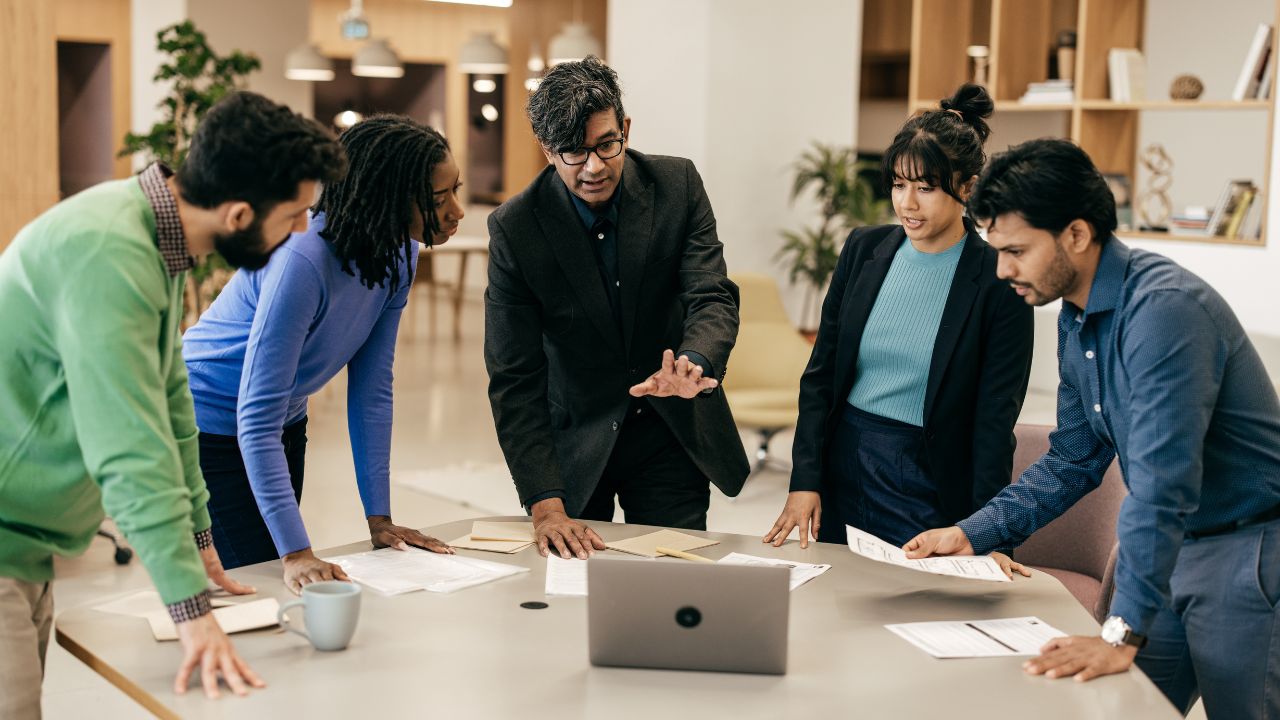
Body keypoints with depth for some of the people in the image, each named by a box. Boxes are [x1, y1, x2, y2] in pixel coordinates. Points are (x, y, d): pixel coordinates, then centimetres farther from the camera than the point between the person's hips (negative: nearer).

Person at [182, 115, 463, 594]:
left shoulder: (398, 254, -11)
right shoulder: (303, 262, -35)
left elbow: (372, 389, -6)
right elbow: (257, 420, -36)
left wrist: (379, 518, -8)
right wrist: (296, 553, -40)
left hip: (286, 427, 8)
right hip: (205, 426, -7)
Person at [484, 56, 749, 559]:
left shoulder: (677, 185, -9)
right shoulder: (515, 227, -15)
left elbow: (713, 297, -14)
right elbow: (513, 379, -16)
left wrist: (694, 366, -39)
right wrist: (544, 505, -24)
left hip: (671, 434, 1)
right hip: (572, 444, -1)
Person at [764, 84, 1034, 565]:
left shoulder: (998, 280, -10)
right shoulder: (863, 249, 2)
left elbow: (996, 417, -9)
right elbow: (821, 372, 5)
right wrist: (805, 480, -3)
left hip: (931, 489, -3)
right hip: (846, 469, 4)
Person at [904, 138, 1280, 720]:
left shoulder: (1163, 307, -26)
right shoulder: (1076, 320, 4)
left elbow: (1162, 481, -32)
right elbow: (1073, 462, 13)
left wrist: (1122, 636, -34)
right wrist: (971, 534, 3)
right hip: (1167, 548, 8)